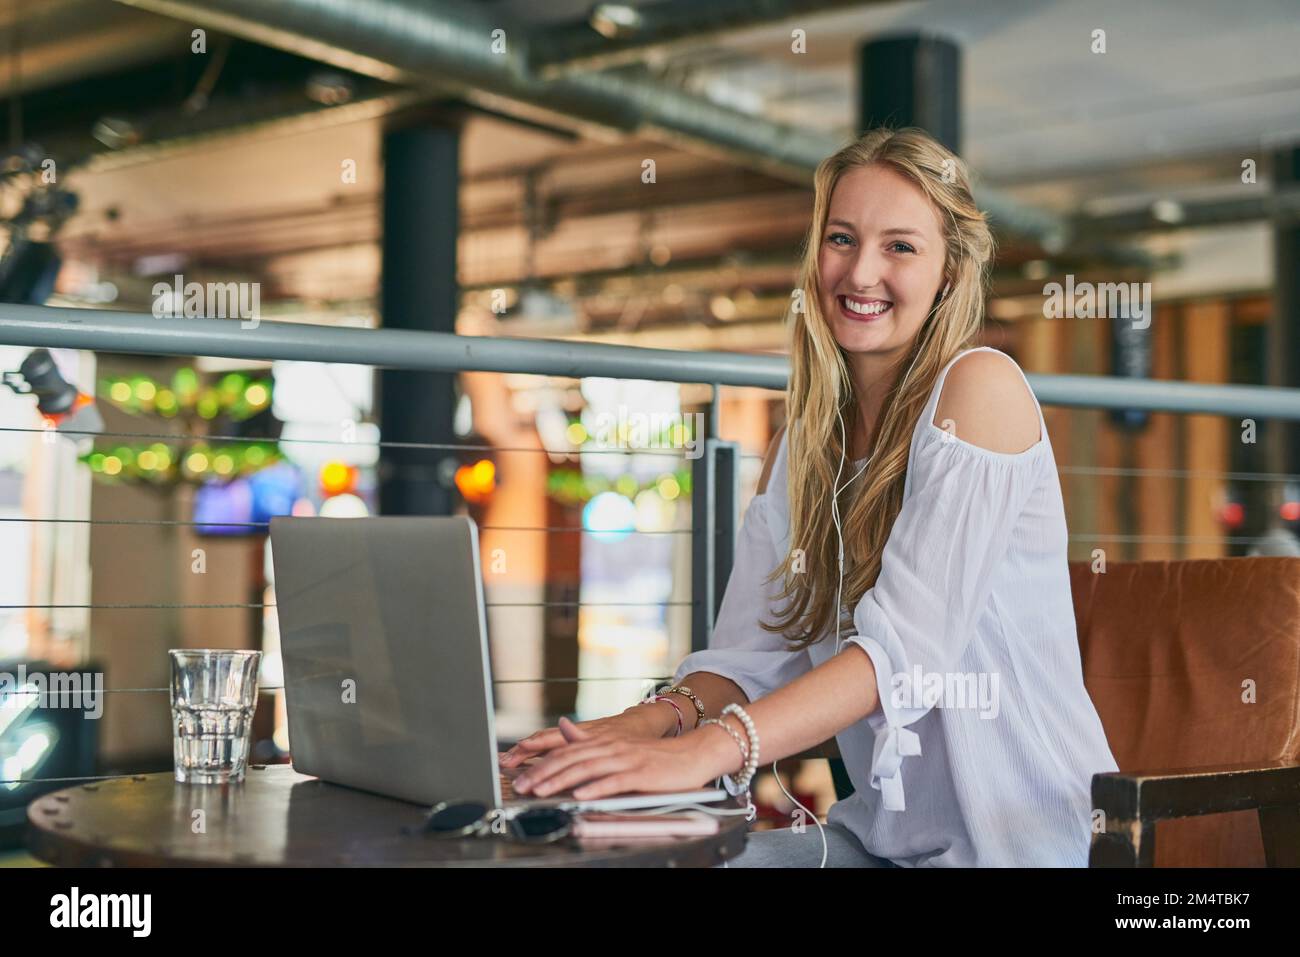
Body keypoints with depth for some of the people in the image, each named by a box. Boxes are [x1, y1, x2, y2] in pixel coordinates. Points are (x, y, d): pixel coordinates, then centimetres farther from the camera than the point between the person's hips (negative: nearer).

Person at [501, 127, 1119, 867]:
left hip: (1028, 836, -6)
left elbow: (908, 642, -23)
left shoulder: (979, 388, -12)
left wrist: (710, 749, -34)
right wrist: (660, 719, -20)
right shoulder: (803, 443, 9)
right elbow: (752, 653, 1)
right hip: (883, 834, 6)